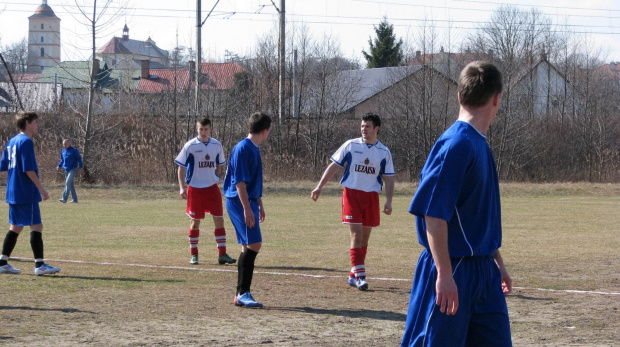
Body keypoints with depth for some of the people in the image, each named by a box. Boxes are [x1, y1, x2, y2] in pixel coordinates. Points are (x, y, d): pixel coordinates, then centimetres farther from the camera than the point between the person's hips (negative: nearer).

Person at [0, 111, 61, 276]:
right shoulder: (26, 142, -13)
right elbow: (29, 169, -19)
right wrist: (41, 189, -15)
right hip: (27, 194, -9)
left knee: (15, 227, 13)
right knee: (36, 226, -5)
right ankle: (39, 265, -6)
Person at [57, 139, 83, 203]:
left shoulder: (74, 150, -7)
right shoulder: (63, 151, 10)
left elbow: (79, 159, -4)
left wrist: (81, 168, -7)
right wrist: (59, 166, 8)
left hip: (73, 169, -7)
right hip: (66, 170, 7)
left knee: (68, 183, -18)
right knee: (70, 184, 10)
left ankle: (64, 198, -24)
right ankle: (74, 199, 17)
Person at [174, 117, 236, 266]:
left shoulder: (217, 145, 3)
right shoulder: (190, 146, -7)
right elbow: (181, 167, -5)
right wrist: (182, 187, -13)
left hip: (212, 188, 3)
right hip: (195, 188, -3)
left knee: (219, 219, -4)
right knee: (195, 221, 3)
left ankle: (222, 254, -2)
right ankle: (193, 255, 14)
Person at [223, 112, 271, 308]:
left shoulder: (254, 149, 16)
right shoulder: (243, 148, -14)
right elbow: (239, 181, -19)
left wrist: (259, 205, 28)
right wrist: (247, 208, -22)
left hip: (249, 202, 10)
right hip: (240, 203, -10)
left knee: (248, 247, 10)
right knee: (254, 244, -15)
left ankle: (241, 295, 14)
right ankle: (243, 293, -14)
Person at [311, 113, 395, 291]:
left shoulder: (384, 152, 5)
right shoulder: (351, 145, 0)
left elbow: (389, 178, 8)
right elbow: (334, 166, 3)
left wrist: (388, 201, -2)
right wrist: (320, 186, -4)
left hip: (371, 196, 3)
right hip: (351, 194, -3)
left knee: (365, 237, 7)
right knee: (356, 234, -12)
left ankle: (354, 276, 17)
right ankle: (360, 275, -13)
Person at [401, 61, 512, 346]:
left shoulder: (479, 144, 12)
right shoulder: (456, 144, -17)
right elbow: (433, 213, -22)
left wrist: (497, 261, 26)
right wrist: (444, 274, -24)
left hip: (484, 272, 9)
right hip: (453, 272, -9)